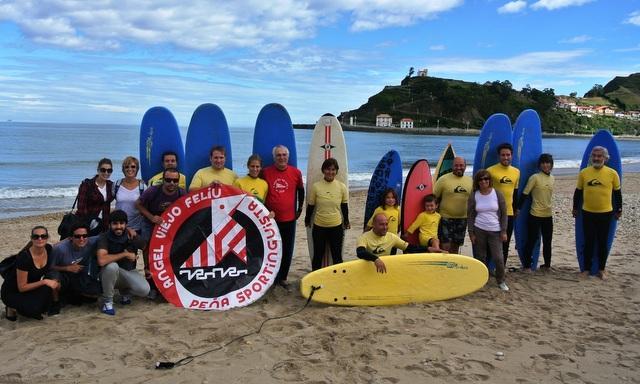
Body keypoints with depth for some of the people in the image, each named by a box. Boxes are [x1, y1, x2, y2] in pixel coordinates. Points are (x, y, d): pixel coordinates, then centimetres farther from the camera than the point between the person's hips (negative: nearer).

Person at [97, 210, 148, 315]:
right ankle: (107, 301, -16)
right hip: (110, 273, -3)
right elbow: (101, 261, -36)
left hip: (129, 272, 3)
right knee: (111, 266, -38)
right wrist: (125, 254, -28)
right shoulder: (105, 237, -20)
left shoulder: (133, 237, -10)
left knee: (144, 290, -25)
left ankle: (124, 291, 13)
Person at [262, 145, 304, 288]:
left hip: (289, 219, 1)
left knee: (288, 250, 7)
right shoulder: (266, 172, -5)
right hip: (271, 219, -1)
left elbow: (301, 190, 15)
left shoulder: (296, 173, -1)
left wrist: (299, 208, 16)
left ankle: (283, 278, 20)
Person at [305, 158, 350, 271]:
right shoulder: (315, 186, -8)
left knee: (337, 256, 11)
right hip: (319, 226, 0)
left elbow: (344, 206, 7)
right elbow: (310, 206, 3)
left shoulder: (342, 187, -5)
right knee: (318, 256, 12)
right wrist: (307, 220, 12)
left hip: (336, 226, 1)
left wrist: (346, 221, 15)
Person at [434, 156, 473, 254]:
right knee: (445, 246, -7)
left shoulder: (470, 181, 7)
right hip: (446, 218, -4)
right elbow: (435, 198, -4)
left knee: (455, 246, 14)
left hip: (462, 218, 4)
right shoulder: (443, 179, -7)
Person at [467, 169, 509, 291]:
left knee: (498, 257, -3)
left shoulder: (497, 194, -1)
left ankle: (501, 281, 17)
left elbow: (503, 214, 2)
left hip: (495, 231, 0)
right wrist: (471, 233, -1)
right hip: (479, 230, 1)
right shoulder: (473, 196, 0)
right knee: (480, 257, 6)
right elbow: (470, 216, 3)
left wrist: (503, 231, -2)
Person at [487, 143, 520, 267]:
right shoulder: (491, 171, -8)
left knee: (505, 244, 10)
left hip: (509, 213, 5)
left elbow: (515, 192, 18)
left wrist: (515, 209, 19)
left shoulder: (516, 172, 9)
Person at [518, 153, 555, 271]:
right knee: (531, 240, 1)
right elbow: (525, 194, -9)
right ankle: (527, 265, 10)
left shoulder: (552, 178, 8)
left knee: (547, 241, 13)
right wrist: (518, 208, -10)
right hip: (535, 215, -6)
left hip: (548, 215, 6)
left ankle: (547, 264, 26)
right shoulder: (535, 178, -10)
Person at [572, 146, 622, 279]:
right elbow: (578, 192, 7)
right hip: (587, 213, 1)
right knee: (589, 242, 8)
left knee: (603, 242, 8)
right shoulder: (584, 173, -3)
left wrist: (619, 210, 9)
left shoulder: (612, 173, -5)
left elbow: (617, 192, 5)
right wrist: (575, 208, 12)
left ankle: (601, 269, 21)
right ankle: (586, 268, 19)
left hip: (605, 214, -1)